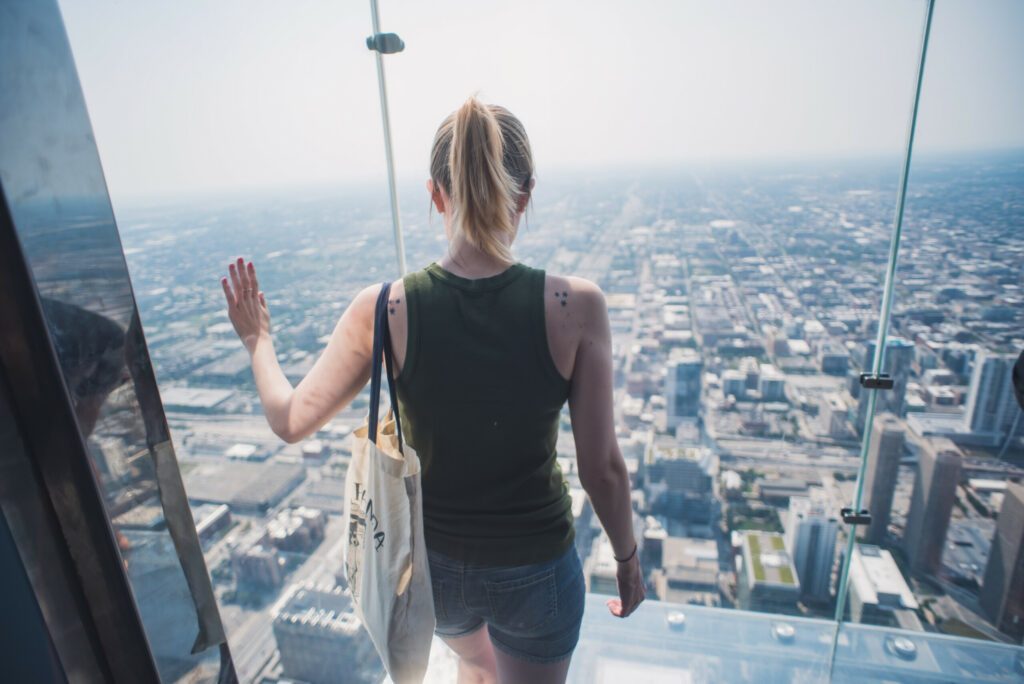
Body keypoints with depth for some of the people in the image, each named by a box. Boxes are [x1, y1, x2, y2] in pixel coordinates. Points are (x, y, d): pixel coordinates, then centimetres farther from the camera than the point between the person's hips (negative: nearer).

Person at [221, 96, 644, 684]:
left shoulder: (383, 311, -20)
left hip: (431, 566, 2)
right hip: (534, 571, -1)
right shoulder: (577, 307, -23)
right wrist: (628, 557, 4)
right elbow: (603, 468, -15)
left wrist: (258, 341, 11)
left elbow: (291, 421, -8)